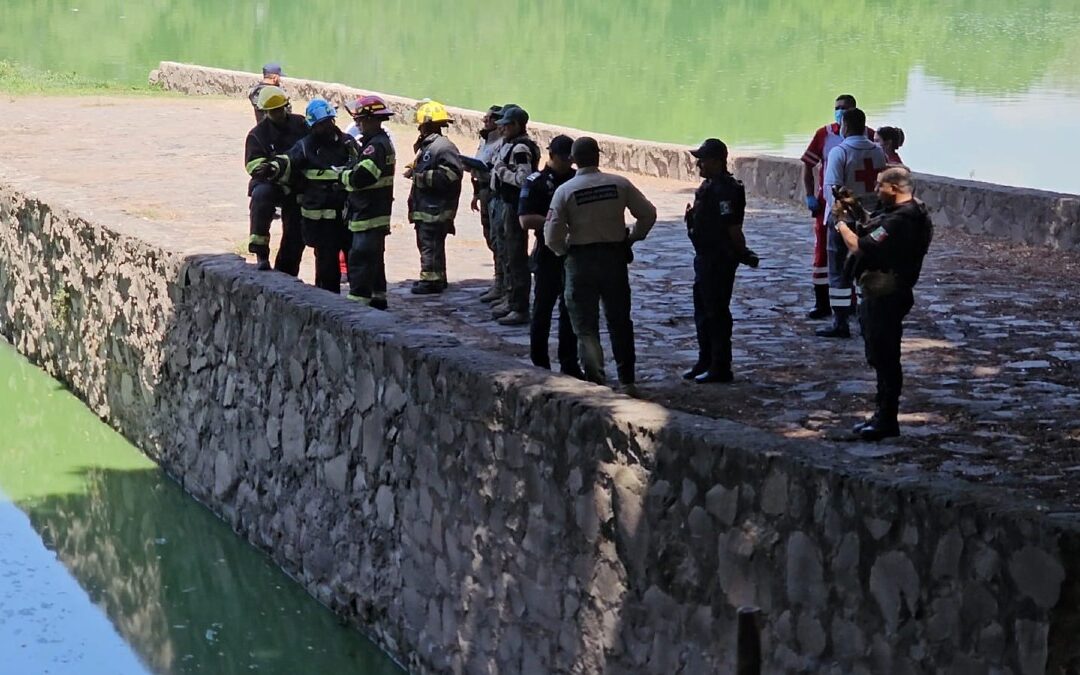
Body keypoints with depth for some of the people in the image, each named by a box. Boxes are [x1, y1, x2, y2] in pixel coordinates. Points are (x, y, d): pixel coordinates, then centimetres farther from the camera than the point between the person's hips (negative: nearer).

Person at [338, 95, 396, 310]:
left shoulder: (376, 146, -19)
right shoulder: (383, 141, 15)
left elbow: (360, 177, -26)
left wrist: (342, 175, -10)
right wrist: (348, 173, 2)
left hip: (367, 214, -11)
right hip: (378, 212, 11)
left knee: (360, 259, -10)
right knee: (374, 258, 19)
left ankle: (358, 298, -10)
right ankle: (378, 297, 28)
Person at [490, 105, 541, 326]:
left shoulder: (521, 148, -18)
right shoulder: (510, 145, 14)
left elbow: (523, 179, -26)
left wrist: (501, 171, -16)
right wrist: (499, 170, 7)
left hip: (517, 206, -11)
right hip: (509, 204, 11)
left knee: (516, 258, -7)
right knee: (508, 256, 19)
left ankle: (520, 309, -4)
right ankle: (512, 302, 29)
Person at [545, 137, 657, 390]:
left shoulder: (565, 191, -9)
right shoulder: (619, 184, -4)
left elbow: (552, 236, -12)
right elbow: (648, 213, -2)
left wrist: (564, 250, 7)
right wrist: (633, 237, 12)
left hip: (580, 259, -2)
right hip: (615, 256, 2)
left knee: (585, 324, 5)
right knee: (619, 321, 15)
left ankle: (595, 377, -15)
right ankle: (627, 380, 21)